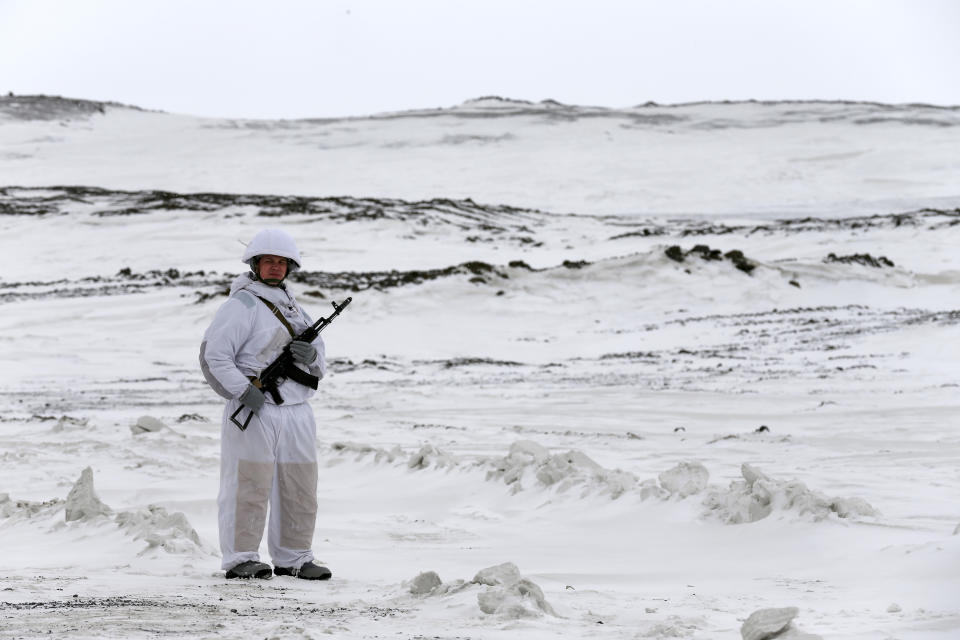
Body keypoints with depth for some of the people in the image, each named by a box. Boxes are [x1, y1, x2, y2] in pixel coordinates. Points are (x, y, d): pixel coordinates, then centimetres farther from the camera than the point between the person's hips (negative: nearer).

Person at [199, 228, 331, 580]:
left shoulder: (295, 309, 21)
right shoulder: (242, 305, -3)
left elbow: (321, 365, 22)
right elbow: (213, 355, -12)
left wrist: (311, 356, -2)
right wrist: (244, 392, -19)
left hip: (296, 412, 7)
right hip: (254, 411, -7)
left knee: (300, 488, 8)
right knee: (250, 485, -8)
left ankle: (294, 558, 17)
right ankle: (241, 559, -4)